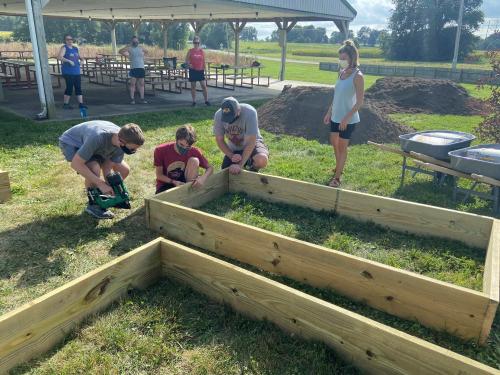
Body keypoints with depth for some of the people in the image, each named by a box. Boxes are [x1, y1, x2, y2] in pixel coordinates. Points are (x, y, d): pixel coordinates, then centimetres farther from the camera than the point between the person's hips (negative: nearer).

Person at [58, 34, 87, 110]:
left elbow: (79, 56, 28)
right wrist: (69, 61, -26)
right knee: (69, 87, -7)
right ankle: (66, 104, 3)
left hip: (77, 71, 6)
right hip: (68, 72, -6)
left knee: (78, 87, 4)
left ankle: (81, 103, 7)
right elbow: (59, 57, -16)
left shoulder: (75, 48, 15)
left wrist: (81, 58, 4)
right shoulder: (64, 48, -3)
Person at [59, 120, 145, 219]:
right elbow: (75, 164, -37)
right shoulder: (98, 137, -42)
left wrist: (111, 188, -30)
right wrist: (100, 183, -39)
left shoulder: (121, 144, -22)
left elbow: (107, 168, -17)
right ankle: (93, 205, -11)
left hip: (94, 147, 6)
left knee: (124, 170, -4)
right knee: (94, 169, -34)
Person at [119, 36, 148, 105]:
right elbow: (120, 51, 7)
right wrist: (127, 56, 1)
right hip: (133, 68, -3)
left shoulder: (141, 48, 12)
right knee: (132, 84, -4)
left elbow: (146, 52, 31)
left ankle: (142, 99, 9)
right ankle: (132, 99, -2)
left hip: (141, 68, 3)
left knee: (141, 84, 4)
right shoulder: (129, 48, 3)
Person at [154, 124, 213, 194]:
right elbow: (159, 175, -10)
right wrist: (174, 182, -27)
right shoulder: (161, 150, -19)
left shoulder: (194, 152, -15)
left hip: (184, 182, 2)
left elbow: (210, 168, -7)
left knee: (194, 160, -23)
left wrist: (202, 178, -29)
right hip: (167, 184, -2)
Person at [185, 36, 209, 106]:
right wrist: (188, 64, -19)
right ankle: (194, 101, 12)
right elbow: (186, 60, 2)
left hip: (200, 71, 1)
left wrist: (204, 70, 6)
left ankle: (206, 101, 5)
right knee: (193, 86, 4)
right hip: (193, 70, -1)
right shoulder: (190, 51, 0)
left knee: (204, 86, -3)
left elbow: (204, 62, 9)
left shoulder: (202, 51, 5)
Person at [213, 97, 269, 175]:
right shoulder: (218, 115, -20)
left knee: (261, 161, -35)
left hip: (252, 144, -3)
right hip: (233, 149, 4)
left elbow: (250, 142, -31)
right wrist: (232, 156, -24)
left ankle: (252, 169, 2)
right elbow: (219, 140, -9)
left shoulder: (250, 112, -31)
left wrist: (240, 165, -37)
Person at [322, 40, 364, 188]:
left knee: (342, 147, 1)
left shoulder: (357, 76, -16)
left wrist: (346, 118, -22)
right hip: (336, 116, 8)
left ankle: (337, 178, 12)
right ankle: (339, 168, 41)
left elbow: (360, 102, -18)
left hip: (348, 119, -8)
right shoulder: (342, 73, 6)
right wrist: (329, 112, 14)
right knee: (334, 143, 19)